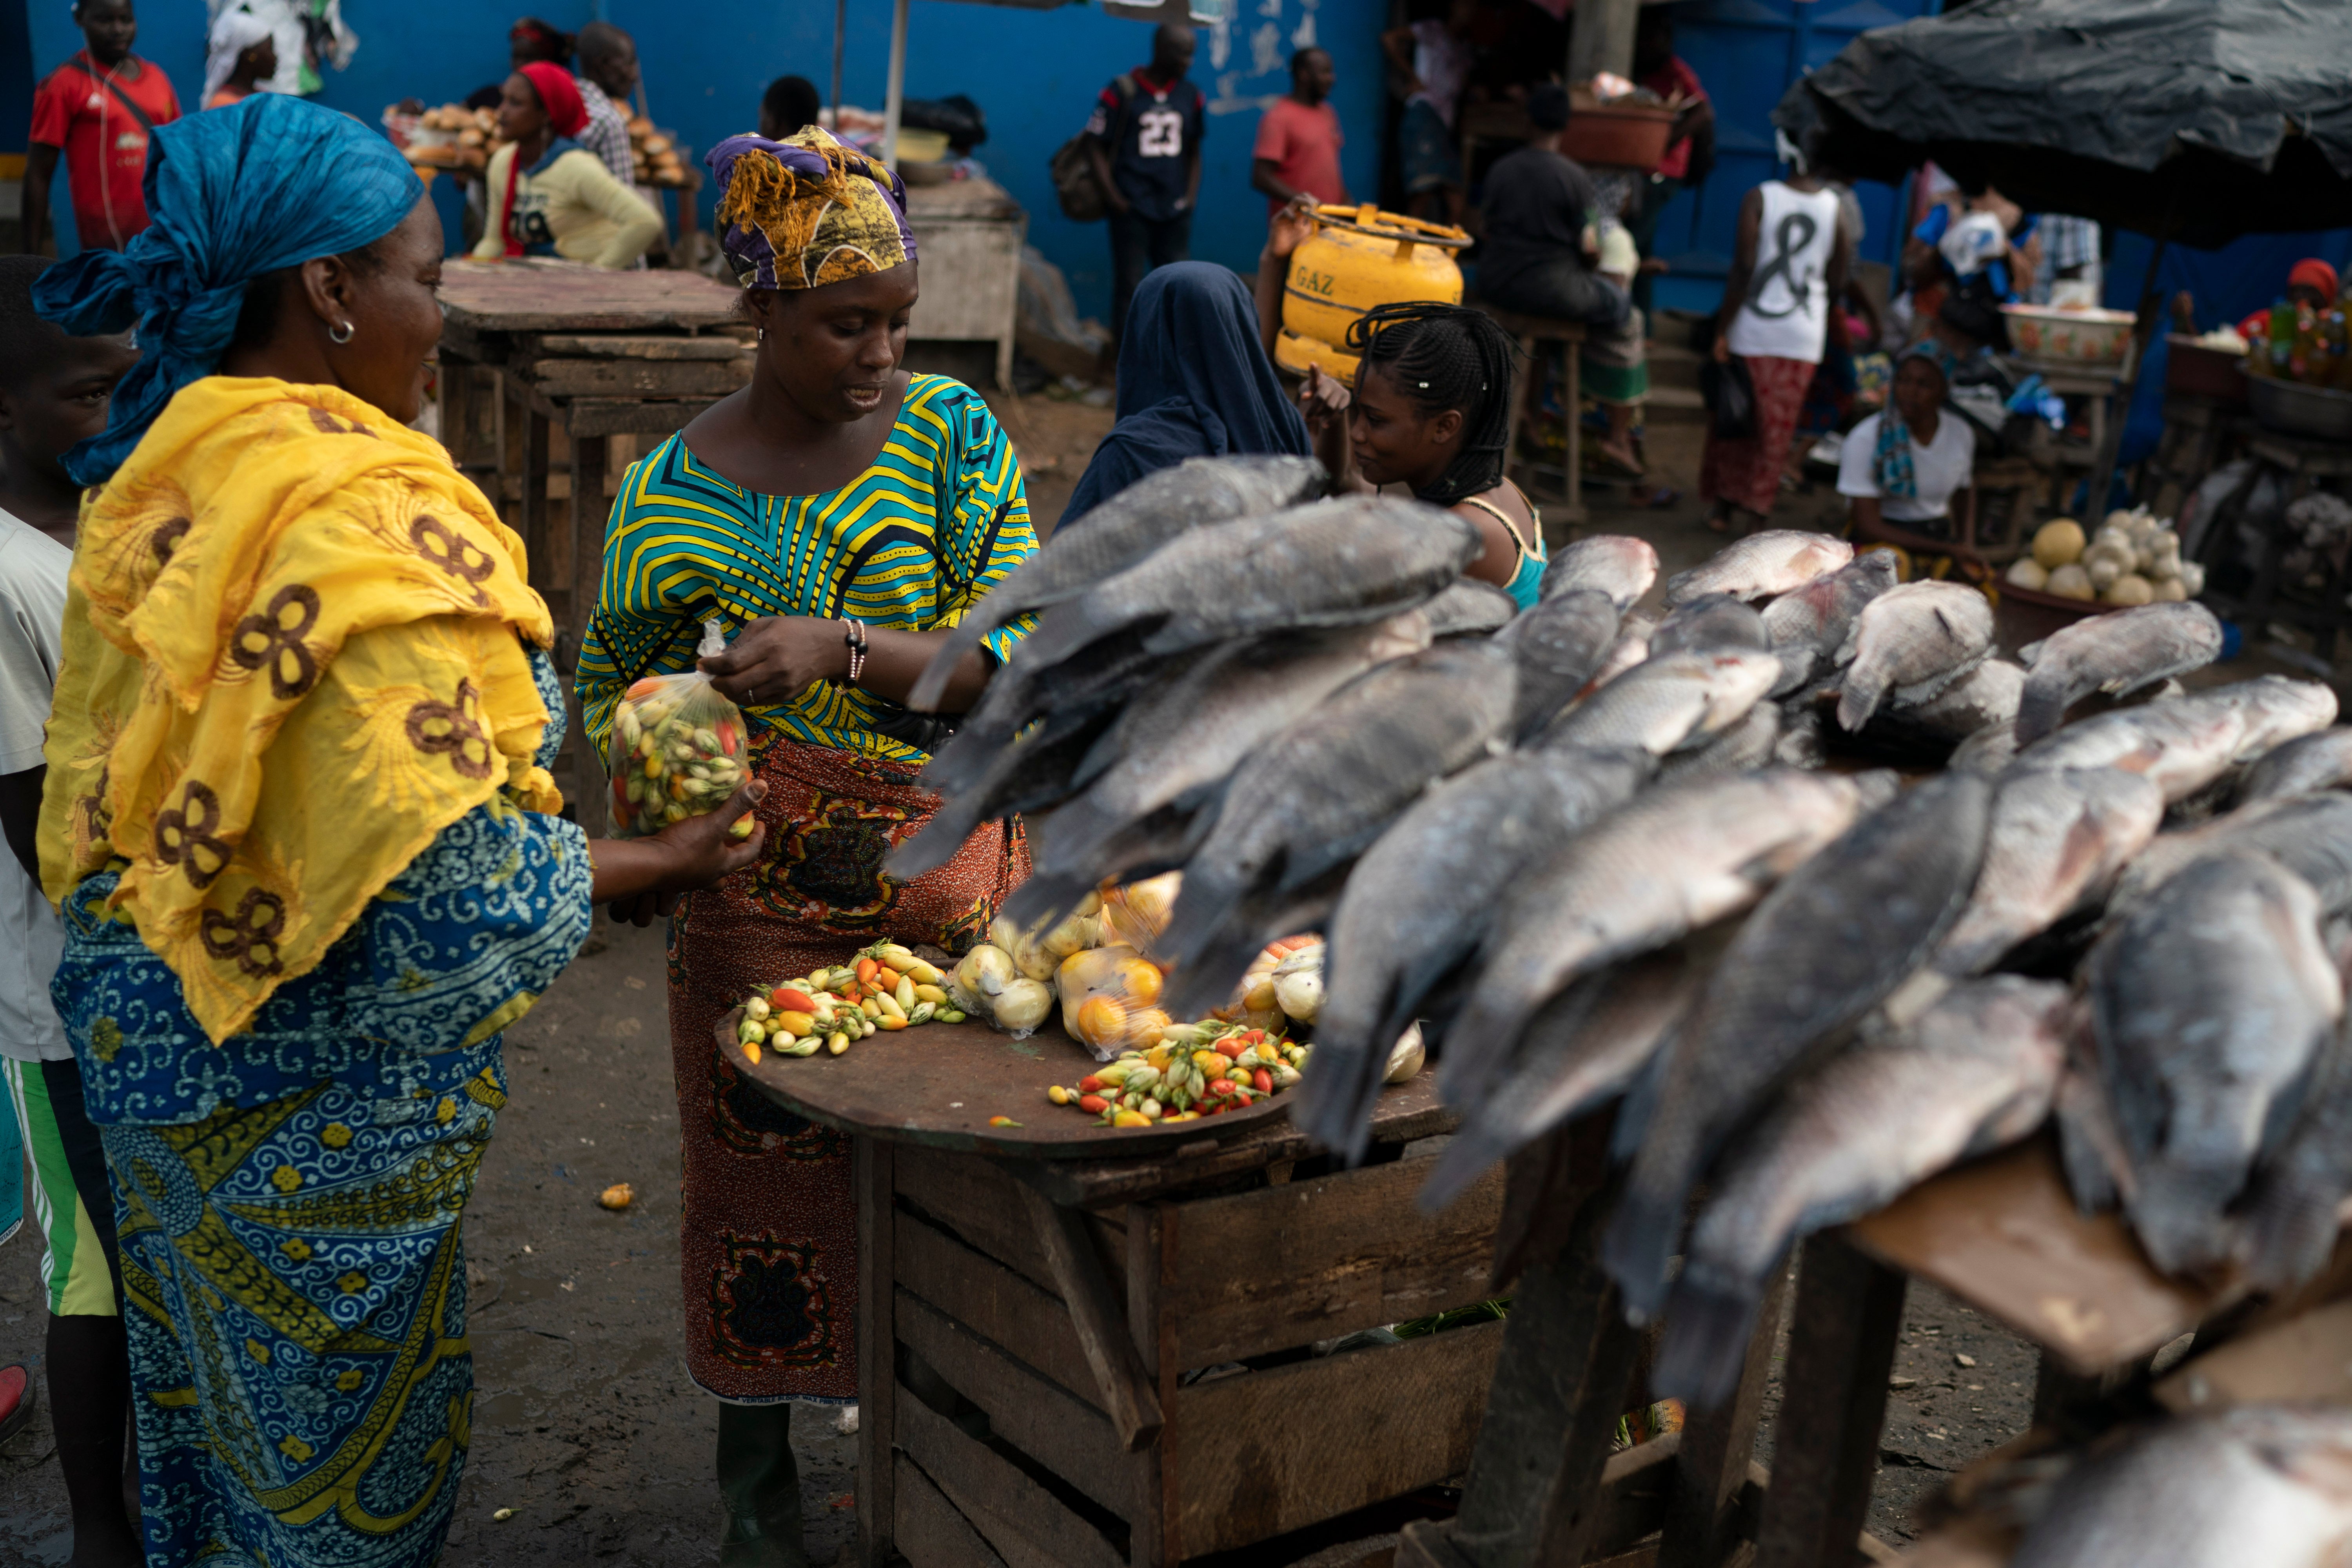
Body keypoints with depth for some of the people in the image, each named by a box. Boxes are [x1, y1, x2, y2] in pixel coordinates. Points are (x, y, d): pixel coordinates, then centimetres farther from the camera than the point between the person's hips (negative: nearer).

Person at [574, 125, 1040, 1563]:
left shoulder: (952, 431, -1)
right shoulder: (670, 491, -1)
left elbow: (1015, 652, -10)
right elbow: (611, 687, 10)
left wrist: (840, 648, -24)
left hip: (955, 877, 1)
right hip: (767, 893, 0)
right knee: (768, 1162, 8)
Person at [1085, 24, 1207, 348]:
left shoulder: (1191, 96, 9)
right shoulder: (1121, 94, -4)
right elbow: (1096, 147, -1)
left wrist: (1191, 195, 6)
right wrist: (1113, 197, -10)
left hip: (1175, 211, 4)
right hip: (1132, 209, -4)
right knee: (1129, 285, -1)